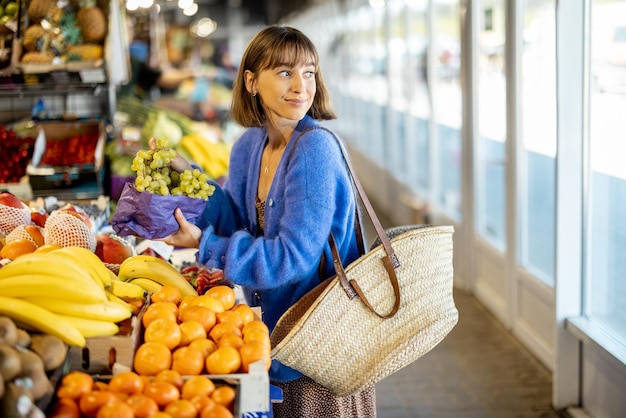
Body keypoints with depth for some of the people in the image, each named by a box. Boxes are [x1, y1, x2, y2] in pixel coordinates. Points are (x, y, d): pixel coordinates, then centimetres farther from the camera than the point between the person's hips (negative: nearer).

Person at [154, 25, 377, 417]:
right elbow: (239, 223, 6)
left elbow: (293, 256, -24)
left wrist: (205, 245, -22)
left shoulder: (315, 148, -22)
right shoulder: (249, 145, 2)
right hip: (277, 327, 7)